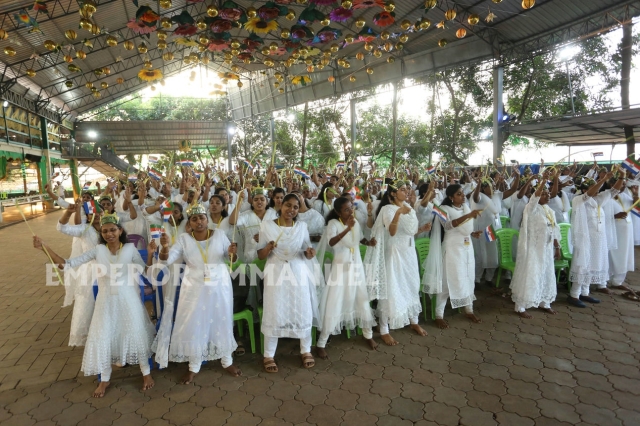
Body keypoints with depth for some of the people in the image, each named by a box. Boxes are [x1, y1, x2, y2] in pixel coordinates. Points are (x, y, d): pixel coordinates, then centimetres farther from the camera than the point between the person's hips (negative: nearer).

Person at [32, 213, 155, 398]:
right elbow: (68, 264, -9)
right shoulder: (98, 250, -5)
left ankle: (146, 373, 27)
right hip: (106, 301, 2)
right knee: (102, 339, 9)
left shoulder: (130, 248, -7)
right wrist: (44, 247, -18)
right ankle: (104, 379, 32)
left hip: (128, 300, -2)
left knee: (136, 334, 6)